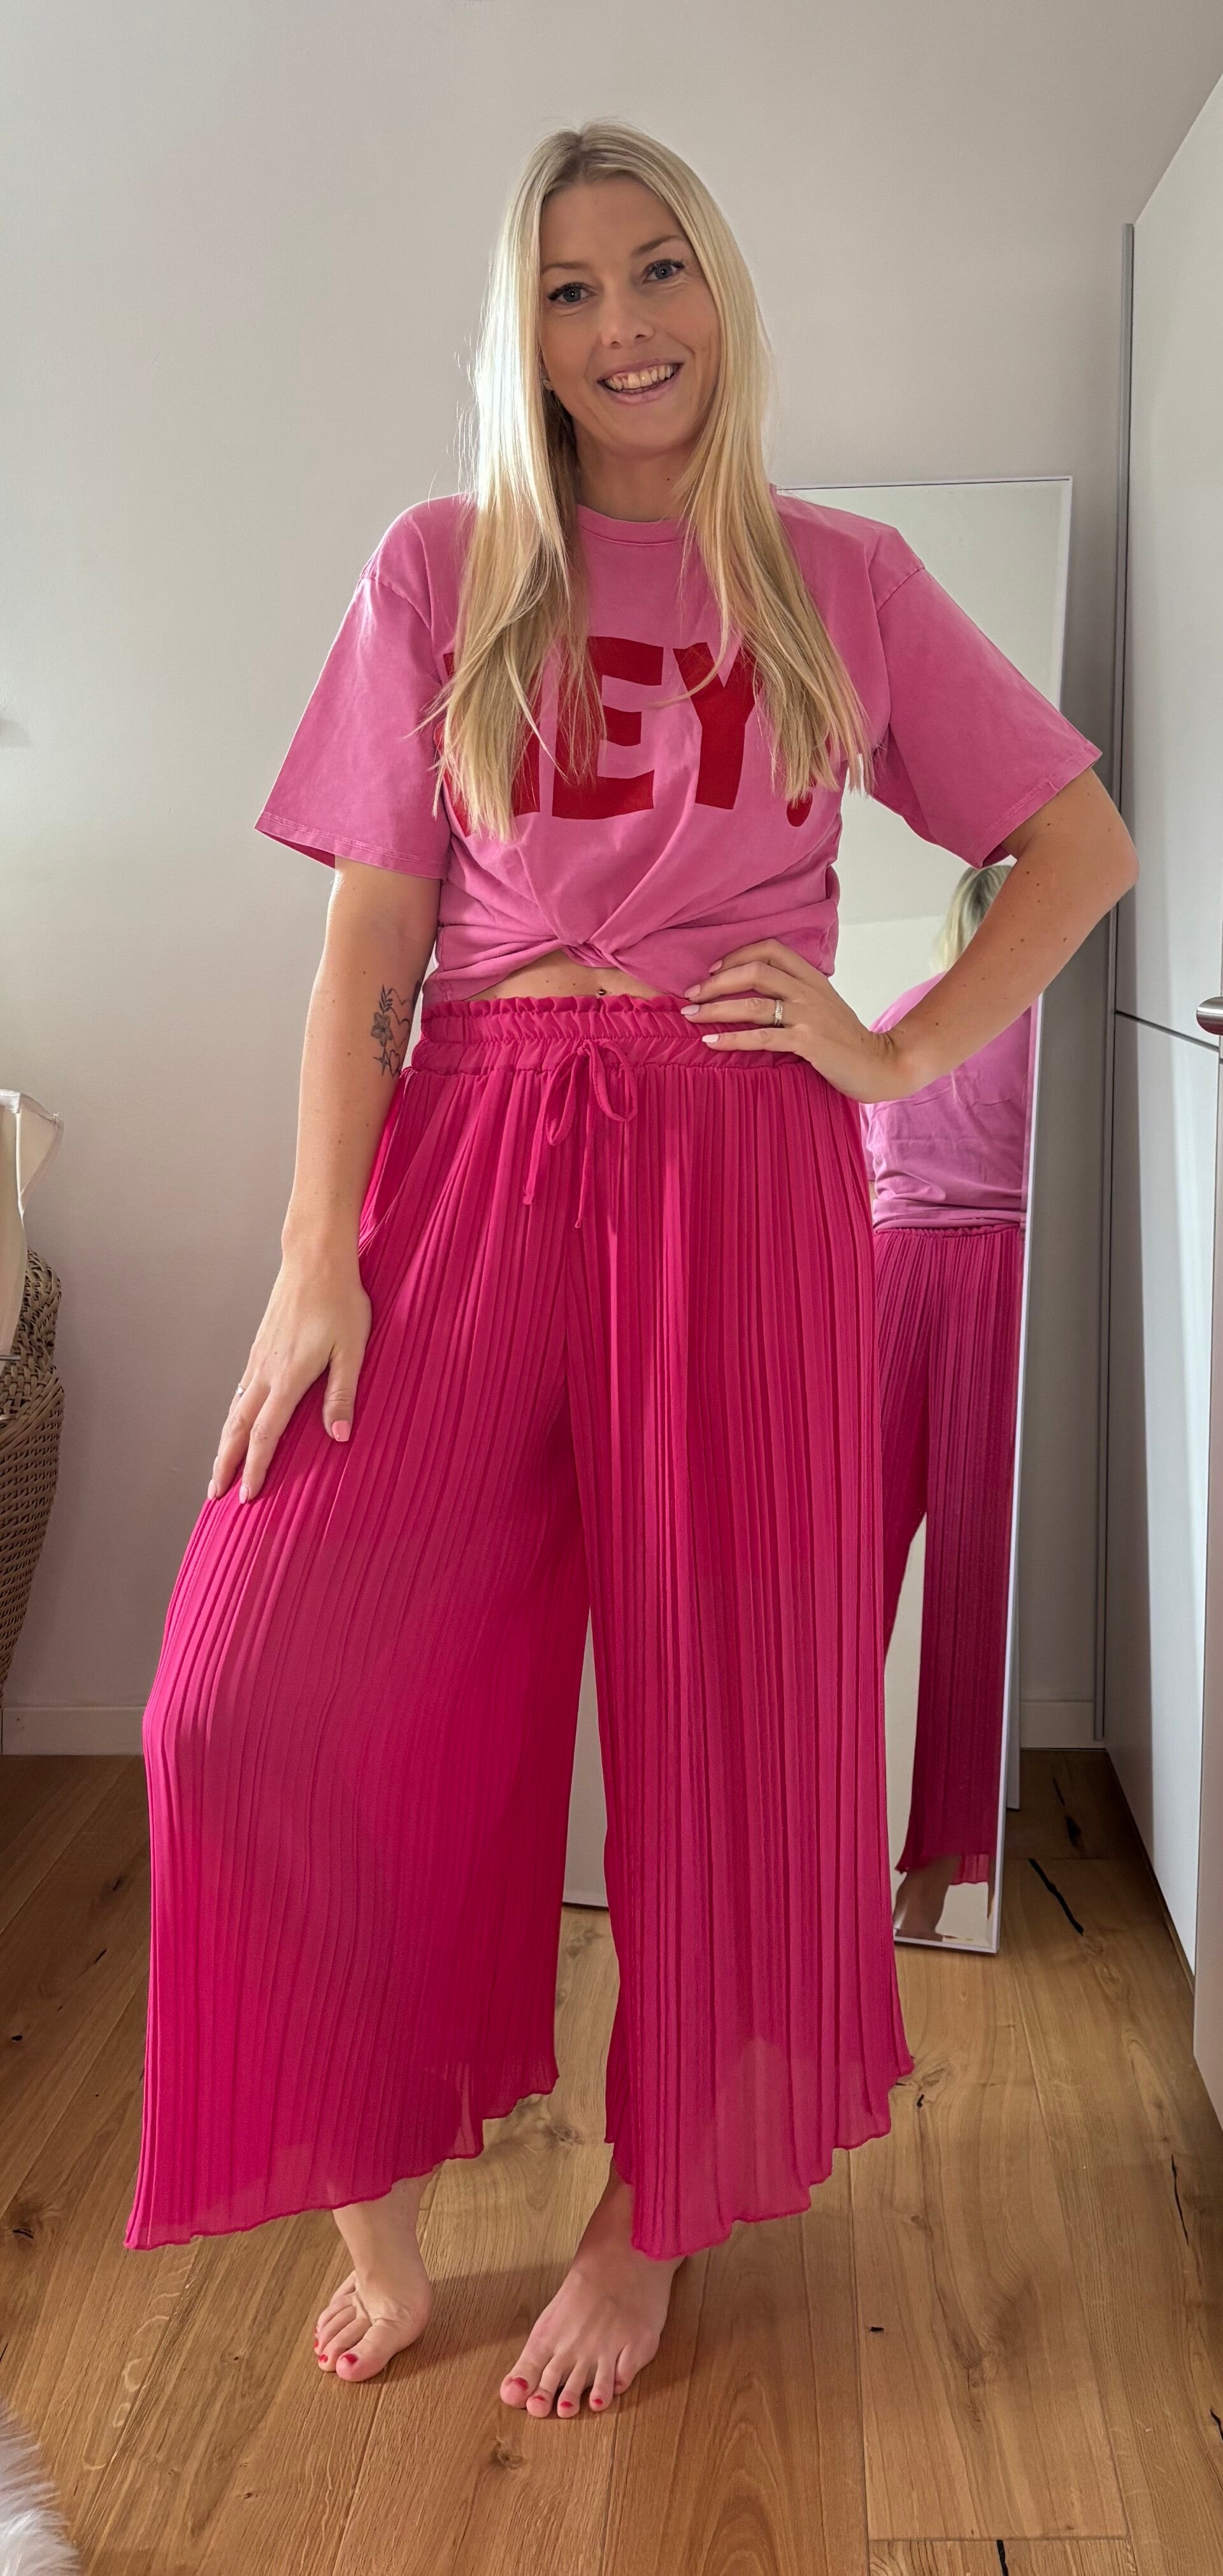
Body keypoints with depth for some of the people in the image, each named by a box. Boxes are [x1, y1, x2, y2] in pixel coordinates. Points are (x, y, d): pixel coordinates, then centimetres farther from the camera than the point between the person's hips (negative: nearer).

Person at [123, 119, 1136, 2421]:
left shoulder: (847, 580, 10)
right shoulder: (440, 572, 10)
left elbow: (1087, 843, 15)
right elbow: (368, 937, 3)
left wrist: (905, 1046, 0)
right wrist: (316, 1259, -6)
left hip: (743, 1171, 0)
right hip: (474, 1151, 1)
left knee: (725, 1707, 3)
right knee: (261, 1689, -10)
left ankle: (649, 2221, 25)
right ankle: (372, 2194, 13)